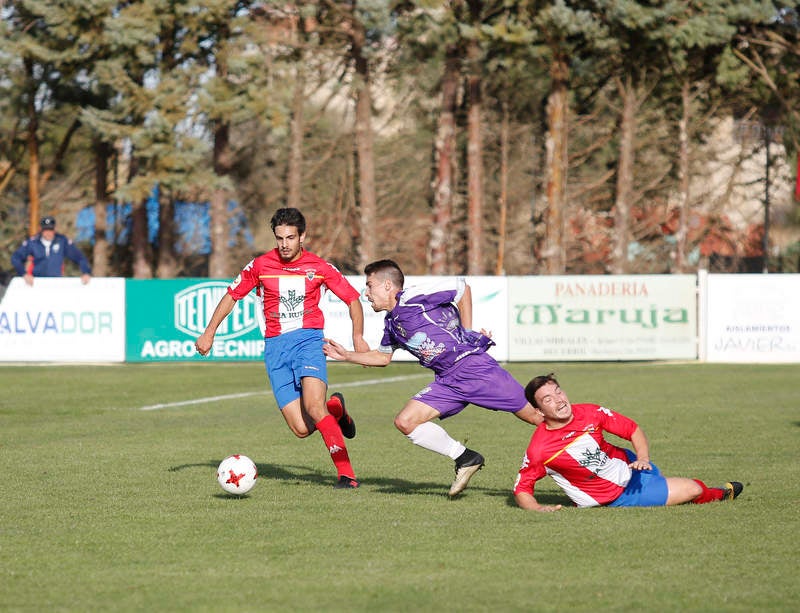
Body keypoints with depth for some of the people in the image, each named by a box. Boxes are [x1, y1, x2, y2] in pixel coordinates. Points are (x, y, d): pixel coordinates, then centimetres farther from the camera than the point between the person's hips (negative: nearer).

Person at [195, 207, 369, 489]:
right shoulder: (260, 265, 4)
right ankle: (335, 409, 26)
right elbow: (232, 295, 15)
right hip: (275, 346, 2)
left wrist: (358, 335, -4)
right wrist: (209, 332, 11)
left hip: (308, 339, -2)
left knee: (314, 406, -28)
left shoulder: (319, 267, 1)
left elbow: (352, 298, 8)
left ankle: (346, 473, -23)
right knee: (302, 429, -8)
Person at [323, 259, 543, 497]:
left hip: (473, 365, -8)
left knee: (533, 415, -8)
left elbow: (462, 288, -4)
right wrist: (346, 355, 25)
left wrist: (467, 332, -1)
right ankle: (465, 459, 3)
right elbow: (382, 357, 32)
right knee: (405, 422, -7)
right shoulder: (391, 323, 15)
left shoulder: (413, 298, -10)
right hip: (447, 380, 8)